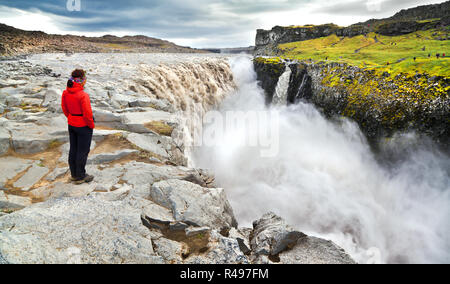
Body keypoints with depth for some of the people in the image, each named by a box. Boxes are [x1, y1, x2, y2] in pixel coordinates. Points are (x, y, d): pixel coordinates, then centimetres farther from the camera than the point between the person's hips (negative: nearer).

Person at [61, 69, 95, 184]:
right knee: (83, 151, 7)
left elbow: (64, 108, 7)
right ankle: (80, 177, 19)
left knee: (73, 149, 17)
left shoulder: (65, 92, -5)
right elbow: (87, 114, -23)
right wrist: (92, 125, -7)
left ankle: (74, 174, 31)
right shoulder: (83, 95, -27)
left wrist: (71, 118, 19)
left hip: (71, 124, 7)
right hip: (84, 126, -7)